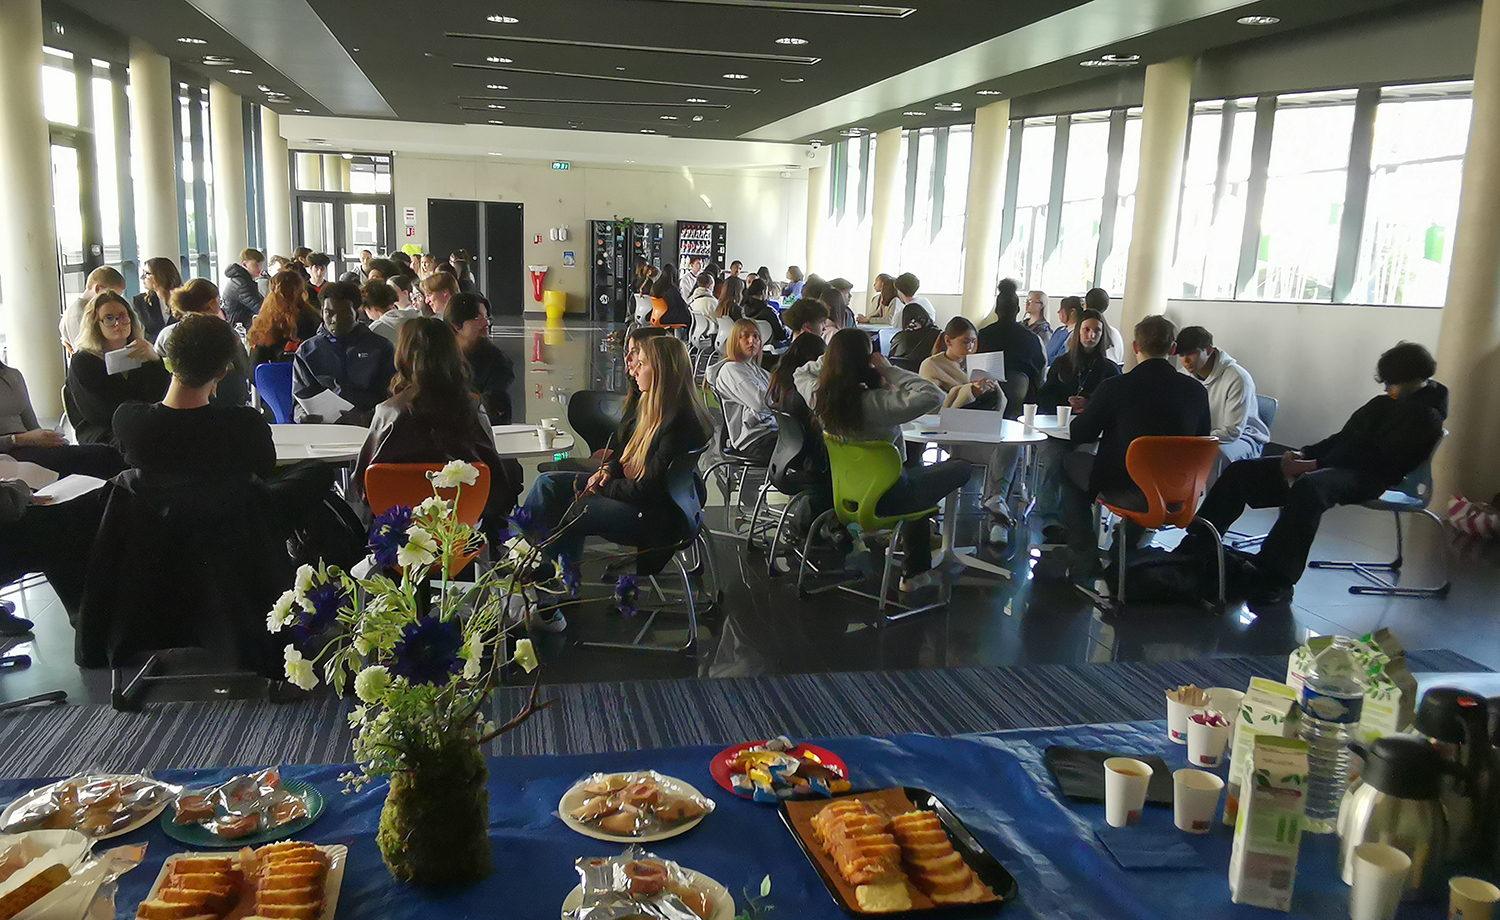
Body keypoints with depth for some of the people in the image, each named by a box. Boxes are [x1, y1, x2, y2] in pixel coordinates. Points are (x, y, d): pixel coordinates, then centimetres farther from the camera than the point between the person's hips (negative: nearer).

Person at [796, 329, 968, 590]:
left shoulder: (818, 397, -13)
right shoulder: (878, 403, -33)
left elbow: (802, 372, 9)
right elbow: (934, 394, -35)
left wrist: (832, 358, -3)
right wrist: (889, 369, -28)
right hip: (888, 498, -7)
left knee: (915, 471, 34)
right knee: (962, 468, 11)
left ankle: (914, 573, 39)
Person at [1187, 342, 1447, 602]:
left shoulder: (1426, 417, -3)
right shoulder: (1384, 404, 22)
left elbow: (1378, 459, -14)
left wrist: (1314, 465, -18)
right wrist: (1302, 454, 3)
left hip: (1364, 478, -9)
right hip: (1330, 465, 9)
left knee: (1308, 486, -43)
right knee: (1241, 470, -4)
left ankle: (1276, 582, -41)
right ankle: (1194, 548, -7)